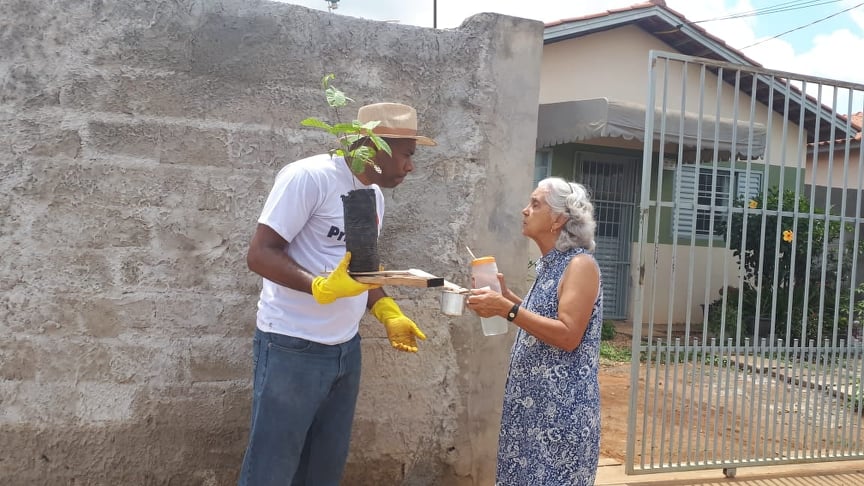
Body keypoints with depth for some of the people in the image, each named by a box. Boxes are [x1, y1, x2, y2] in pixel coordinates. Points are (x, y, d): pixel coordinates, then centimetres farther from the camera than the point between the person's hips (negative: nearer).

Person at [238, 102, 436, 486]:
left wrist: (388, 314, 7)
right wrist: (321, 287, -32)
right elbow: (260, 253, -18)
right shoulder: (309, 176, -15)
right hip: (293, 347, -7)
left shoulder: (375, 195, 11)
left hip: (347, 348, 8)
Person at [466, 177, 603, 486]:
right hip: (535, 398, 9)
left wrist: (507, 309, -25)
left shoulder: (580, 265, -14)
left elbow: (567, 336, -22)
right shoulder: (548, 264, 13)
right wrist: (505, 295, 9)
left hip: (562, 406, -9)